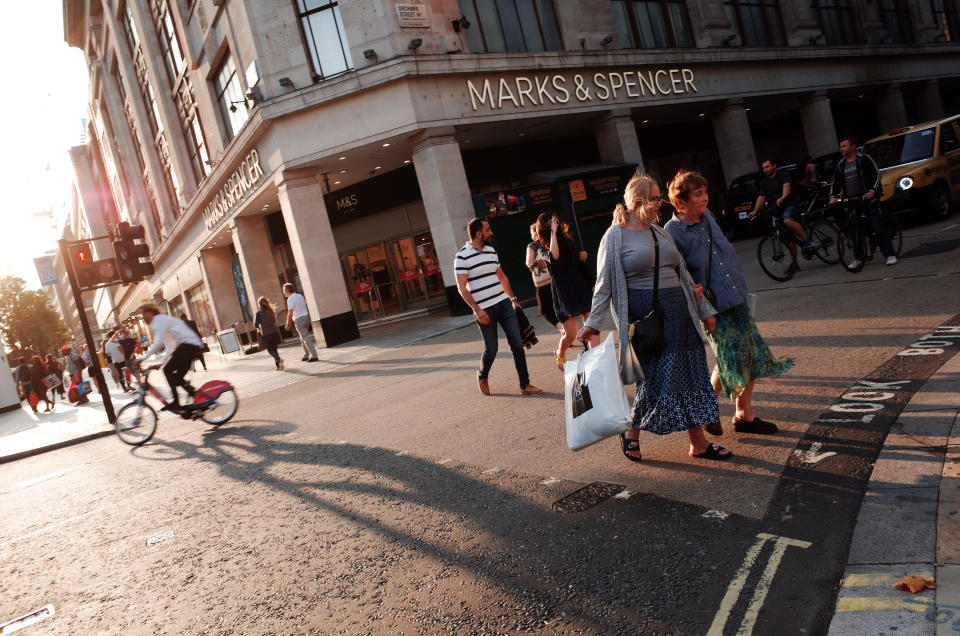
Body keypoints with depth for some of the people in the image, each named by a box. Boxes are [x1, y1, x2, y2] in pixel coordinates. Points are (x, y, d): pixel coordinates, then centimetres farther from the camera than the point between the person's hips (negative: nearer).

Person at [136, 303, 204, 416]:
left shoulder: (159, 319, -2)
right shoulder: (164, 319, 29)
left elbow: (158, 342, -15)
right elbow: (170, 347, 29)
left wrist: (144, 357, -13)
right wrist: (161, 363, 24)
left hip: (188, 343, -10)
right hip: (195, 346, 10)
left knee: (168, 370, -11)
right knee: (178, 377, 11)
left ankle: (176, 403, -17)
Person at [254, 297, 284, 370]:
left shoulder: (259, 312, -9)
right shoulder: (271, 311, 6)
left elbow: (256, 324, -8)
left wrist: (257, 329, 12)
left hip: (266, 334, -5)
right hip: (274, 332, 5)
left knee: (270, 350, 3)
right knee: (274, 348, 15)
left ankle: (279, 359, -23)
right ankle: (278, 365, 12)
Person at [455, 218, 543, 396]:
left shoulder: (491, 250, 13)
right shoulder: (462, 256, -9)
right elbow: (462, 288, -12)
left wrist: (513, 299, 19)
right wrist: (477, 309, -19)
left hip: (503, 303, 6)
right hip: (484, 310, -6)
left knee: (517, 344, 0)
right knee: (491, 349, 5)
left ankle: (525, 385, 6)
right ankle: (482, 377, 35)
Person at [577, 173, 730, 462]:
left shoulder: (660, 232, 15)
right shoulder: (615, 236, -5)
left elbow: (683, 274, 20)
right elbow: (604, 284, -7)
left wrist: (705, 310, 20)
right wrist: (592, 323, -14)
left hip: (677, 313, 7)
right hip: (644, 316, -7)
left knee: (690, 374, 7)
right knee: (655, 378, -3)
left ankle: (699, 443, 17)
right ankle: (631, 433, 20)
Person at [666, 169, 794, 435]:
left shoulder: (708, 217, 7)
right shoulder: (672, 233, -16)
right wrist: (692, 290, -28)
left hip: (737, 298, 8)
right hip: (714, 306, -8)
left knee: (751, 356, 10)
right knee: (730, 363, -3)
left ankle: (744, 415, 25)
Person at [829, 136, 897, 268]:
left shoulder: (865, 159, 0)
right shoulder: (840, 165, 14)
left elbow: (877, 175, -3)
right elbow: (835, 183, 19)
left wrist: (872, 191, -16)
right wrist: (833, 196, 1)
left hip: (867, 199, -5)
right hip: (851, 202, 5)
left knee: (877, 226, -9)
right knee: (854, 229, 3)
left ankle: (890, 255, -5)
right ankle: (858, 257, 13)